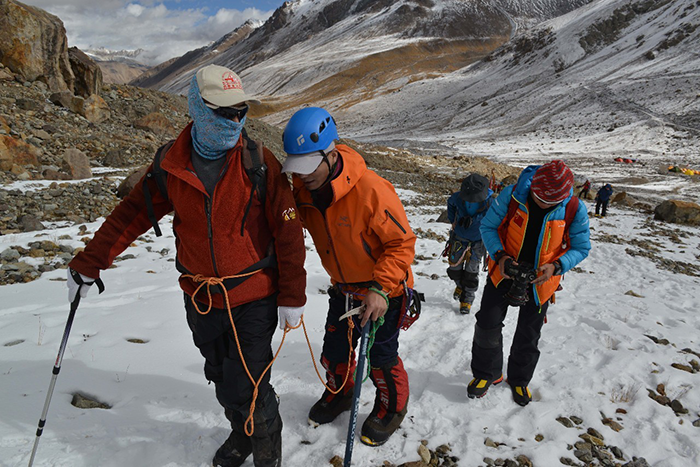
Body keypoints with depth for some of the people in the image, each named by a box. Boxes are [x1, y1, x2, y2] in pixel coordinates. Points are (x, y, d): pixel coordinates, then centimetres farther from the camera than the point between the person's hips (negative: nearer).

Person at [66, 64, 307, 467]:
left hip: (253, 298, -3)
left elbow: (288, 232, -10)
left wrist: (293, 296, -9)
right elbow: (132, 214, 7)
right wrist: (89, 263, 8)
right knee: (223, 381, 20)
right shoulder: (172, 165, -5)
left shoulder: (259, 162, -13)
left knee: (248, 390, 0)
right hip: (201, 299, 4)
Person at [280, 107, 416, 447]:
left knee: (381, 358, 8)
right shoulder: (302, 189, -12)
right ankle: (340, 393, 49)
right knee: (334, 352, 17)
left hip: (383, 291, -5)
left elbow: (402, 242, -23)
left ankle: (392, 407, 38)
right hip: (343, 288, 5)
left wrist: (380, 289, -29)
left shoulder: (371, 190, -31)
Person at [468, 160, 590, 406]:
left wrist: (556, 266, -25)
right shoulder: (513, 194, -21)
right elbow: (488, 226, -10)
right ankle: (487, 373, 27)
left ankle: (519, 380, 40)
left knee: (528, 335, 15)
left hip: (540, 280, 1)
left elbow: (581, 247, -7)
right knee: (487, 325, 0)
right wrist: (499, 255, -26)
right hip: (504, 272, 0)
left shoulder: (575, 210, -19)